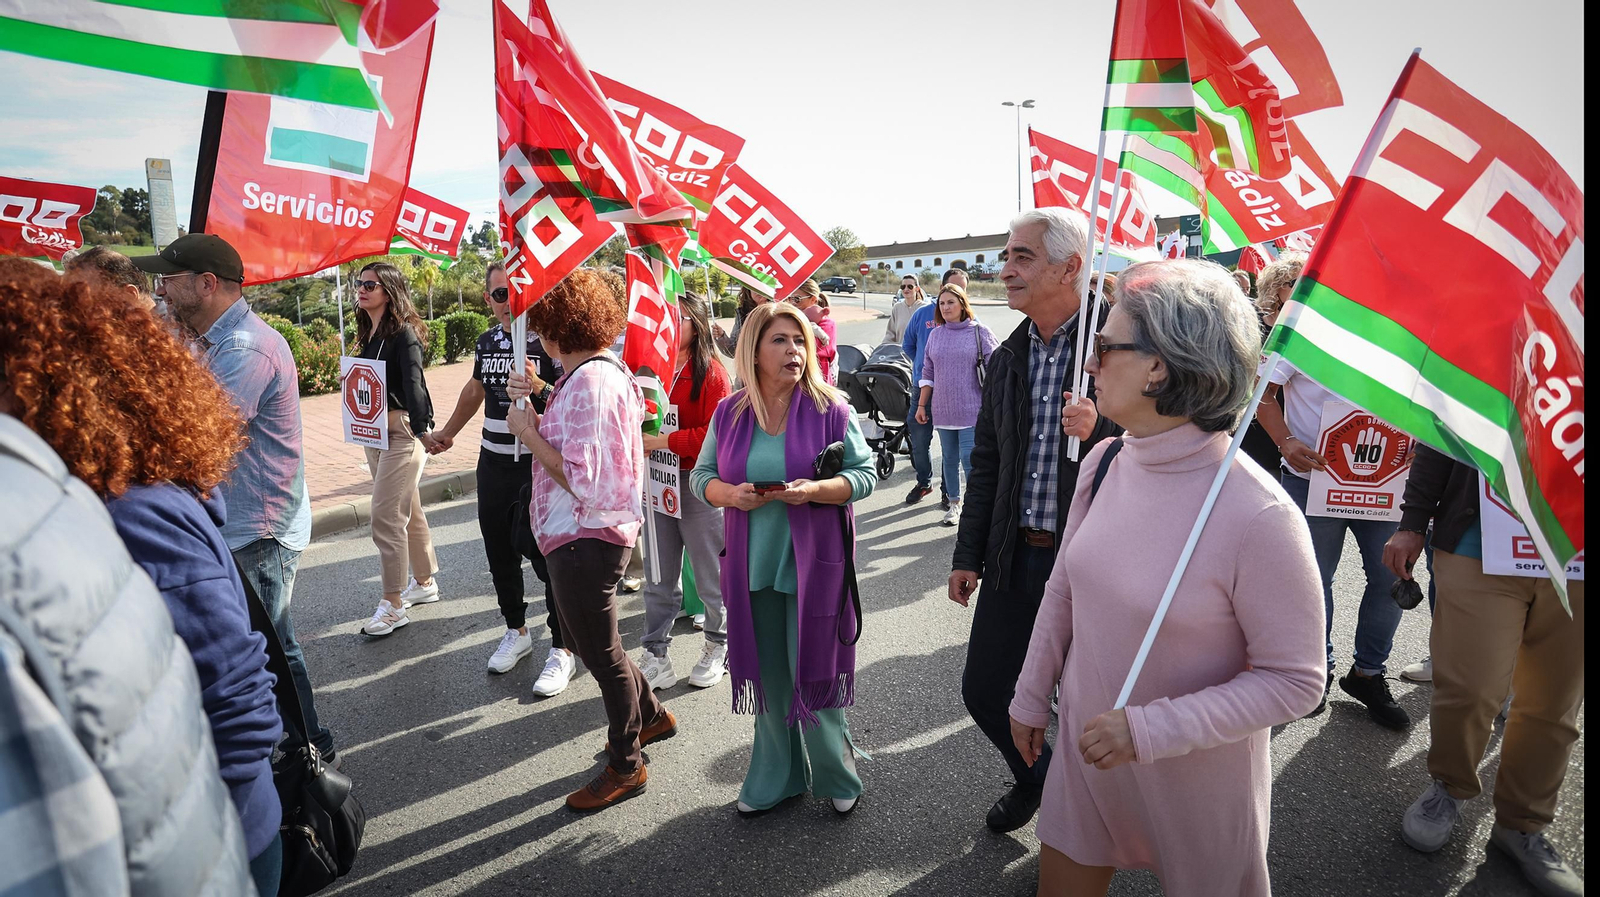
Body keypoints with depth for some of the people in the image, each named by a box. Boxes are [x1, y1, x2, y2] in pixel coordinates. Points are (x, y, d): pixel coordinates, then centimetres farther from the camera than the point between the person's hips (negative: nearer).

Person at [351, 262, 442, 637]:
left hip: (403, 430, -9)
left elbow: (414, 385, -23)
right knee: (408, 511, 16)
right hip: (373, 431, 9)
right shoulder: (368, 335, 12)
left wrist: (422, 430, -30)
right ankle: (424, 583, 29)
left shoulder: (404, 334, -13)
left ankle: (393, 605, 2)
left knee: (385, 515, -8)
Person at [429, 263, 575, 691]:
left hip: (540, 466, -7)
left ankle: (561, 650, 11)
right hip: (493, 463, 7)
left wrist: (539, 388, -35)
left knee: (549, 558, -2)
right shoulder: (486, 341, 9)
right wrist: (448, 432, 34)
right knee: (500, 553, 16)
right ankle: (516, 631, 35)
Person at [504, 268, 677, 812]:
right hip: (586, 531, 10)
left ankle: (625, 767, 26)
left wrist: (527, 432, -17)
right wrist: (540, 409, 2)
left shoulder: (588, 383, -23)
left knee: (600, 651, 6)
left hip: (585, 537, -10)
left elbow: (582, 480, -26)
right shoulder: (607, 369, 9)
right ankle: (650, 716, 44)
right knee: (588, 641, 25)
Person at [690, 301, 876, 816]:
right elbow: (701, 476, 10)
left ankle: (836, 777, 31)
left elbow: (864, 475, -3)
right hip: (753, 567, 3)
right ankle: (776, 779, 34)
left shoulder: (831, 409, -5)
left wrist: (813, 491, -21)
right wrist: (730, 494, -12)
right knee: (768, 676, 13)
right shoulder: (728, 414, 3)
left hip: (814, 566, -3)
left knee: (813, 675, 6)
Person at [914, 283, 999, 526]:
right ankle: (955, 503, 24)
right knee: (949, 458, 11)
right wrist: (921, 405, 12)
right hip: (942, 410, 4)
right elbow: (928, 373, 14)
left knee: (969, 458, -9)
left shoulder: (980, 332, -2)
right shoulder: (936, 335, 10)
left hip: (971, 410, -4)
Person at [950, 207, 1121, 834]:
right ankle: (1033, 779, 44)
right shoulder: (1008, 357, 7)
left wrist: (1102, 431, -30)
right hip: (1015, 556, 6)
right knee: (984, 689, 14)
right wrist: (967, 555, 12)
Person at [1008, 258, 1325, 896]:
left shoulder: (1258, 514, -26)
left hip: (1198, 778, -5)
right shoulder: (1103, 463, -7)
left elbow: (1295, 681, -18)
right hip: (1085, 752, 5)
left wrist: (1152, 730, -24)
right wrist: (1031, 698, 11)